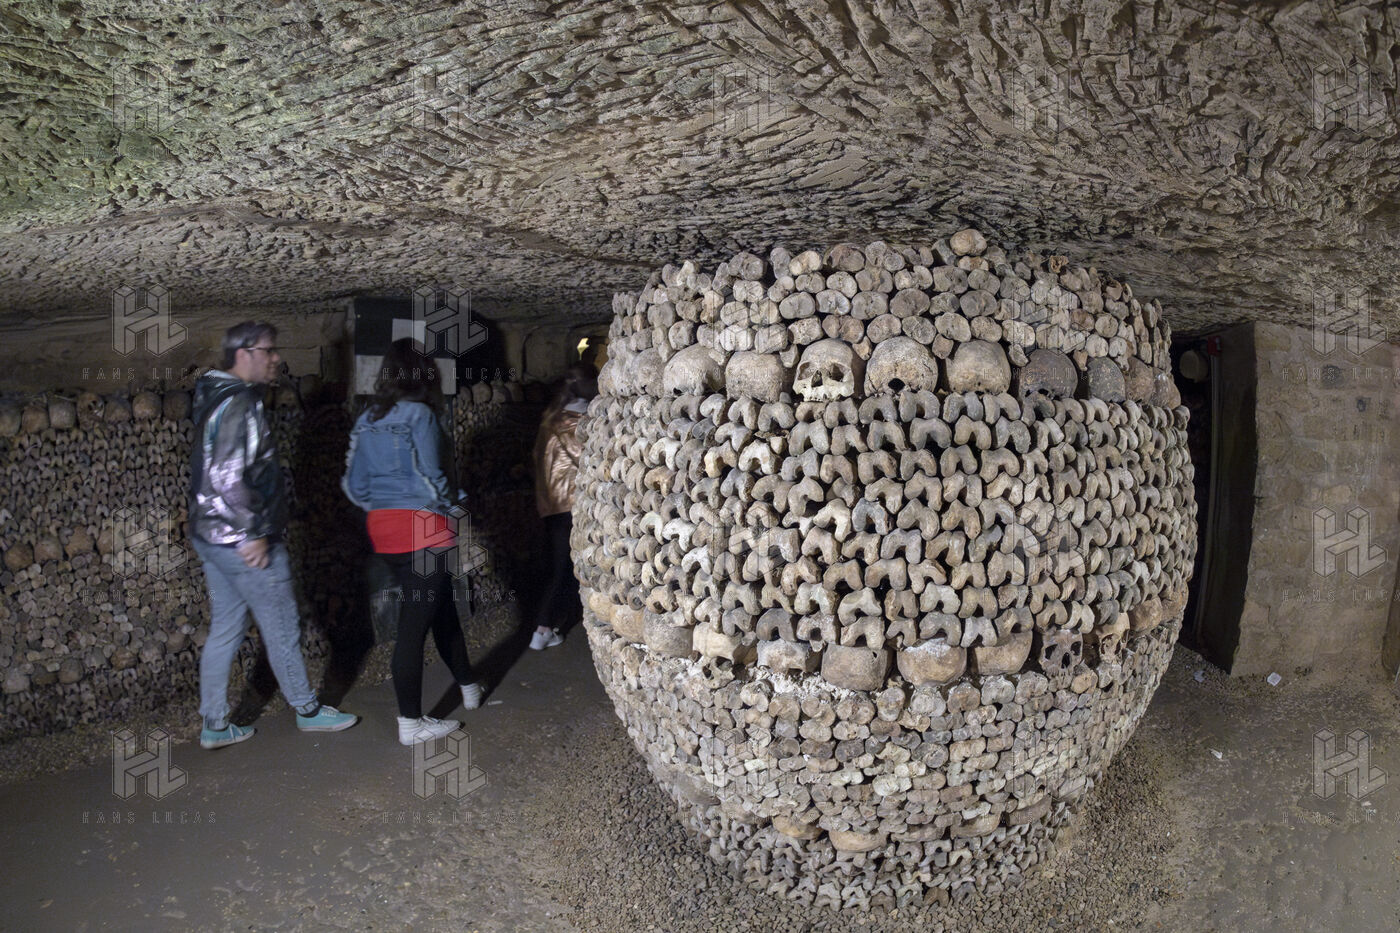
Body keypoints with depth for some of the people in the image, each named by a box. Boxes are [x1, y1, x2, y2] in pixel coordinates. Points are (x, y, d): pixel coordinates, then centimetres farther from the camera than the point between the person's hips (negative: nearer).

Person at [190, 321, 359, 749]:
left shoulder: (215, 398, 13)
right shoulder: (239, 404, -19)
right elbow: (228, 478, -27)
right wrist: (253, 533, -21)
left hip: (210, 536, 10)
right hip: (242, 542, -10)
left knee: (225, 629, 15)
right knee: (282, 627, 5)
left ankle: (214, 725, 23)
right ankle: (307, 710, 21)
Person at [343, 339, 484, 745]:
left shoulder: (366, 420, 9)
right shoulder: (419, 415, -13)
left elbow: (354, 484, 10)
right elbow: (431, 478, -15)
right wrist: (455, 502, 1)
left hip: (382, 529, 8)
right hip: (423, 529, -7)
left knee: (441, 608, 21)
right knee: (414, 624, -1)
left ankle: (468, 686, 36)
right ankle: (410, 723, 8)